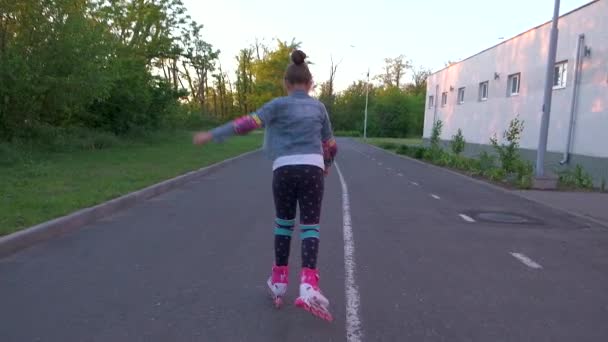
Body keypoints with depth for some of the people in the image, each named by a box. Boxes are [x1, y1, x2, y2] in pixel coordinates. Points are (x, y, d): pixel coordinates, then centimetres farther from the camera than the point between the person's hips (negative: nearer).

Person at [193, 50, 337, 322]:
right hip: (311, 169, 1)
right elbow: (330, 145, 22)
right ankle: (308, 287, -17)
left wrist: (212, 135, -4)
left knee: (283, 224, 16)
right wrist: (327, 164, 42)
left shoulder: (279, 104, 7)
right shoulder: (319, 106, 17)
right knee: (310, 227, 0)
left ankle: (279, 282, 22)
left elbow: (249, 123, -7)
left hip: (284, 170, -1)